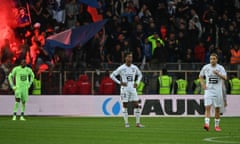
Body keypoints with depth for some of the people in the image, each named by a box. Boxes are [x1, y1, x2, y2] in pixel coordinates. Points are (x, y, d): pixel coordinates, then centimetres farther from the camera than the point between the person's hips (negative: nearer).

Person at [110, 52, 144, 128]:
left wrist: (137, 82, 7)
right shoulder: (121, 68, -7)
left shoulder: (134, 67, 4)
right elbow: (112, 75, -5)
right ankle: (126, 123, 6)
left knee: (136, 105, -3)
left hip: (133, 88, 3)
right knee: (125, 105, 0)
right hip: (124, 88, -3)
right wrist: (120, 83, -11)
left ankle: (137, 123, 3)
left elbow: (140, 75, 23)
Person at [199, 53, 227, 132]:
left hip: (218, 90, 0)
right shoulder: (206, 67, 3)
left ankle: (217, 125, 17)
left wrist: (218, 74, -29)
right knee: (207, 107, -14)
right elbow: (200, 76, 18)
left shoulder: (220, 68, -1)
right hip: (208, 90, 0)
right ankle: (207, 124, -22)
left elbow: (225, 78, -13)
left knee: (217, 109, 6)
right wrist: (203, 84, 3)